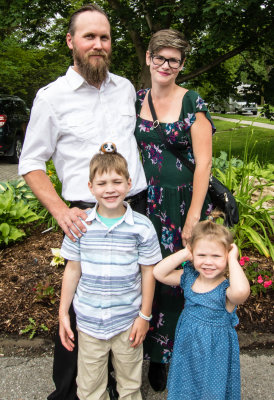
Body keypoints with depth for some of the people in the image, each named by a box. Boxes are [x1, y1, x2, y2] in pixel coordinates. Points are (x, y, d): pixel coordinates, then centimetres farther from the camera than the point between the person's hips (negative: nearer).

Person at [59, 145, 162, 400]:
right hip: (88, 320, 1)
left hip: (128, 321, -1)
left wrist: (144, 316, -2)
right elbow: (72, 269, 0)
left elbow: (148, 272, -4)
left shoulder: (142, 227, -11)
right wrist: (63, 314, 2)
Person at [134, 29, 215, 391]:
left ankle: (165, 354, 28)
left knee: (177, 279, 5)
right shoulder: (136, 101, 6)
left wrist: (193, 218, -14)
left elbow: (203, 163, -10)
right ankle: (148, 350, 32)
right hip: (147, 202, 4)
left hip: (185, 201, -3)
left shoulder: (193, 103, -6)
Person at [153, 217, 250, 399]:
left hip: (215, 357, -4)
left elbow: (241, 291, -48)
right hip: (186, 353, 5)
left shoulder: (226, 290, -24)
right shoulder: (188, 277, -7)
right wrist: (183, 254, -16)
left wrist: (233, 259, -34)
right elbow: (159, 273, -10)